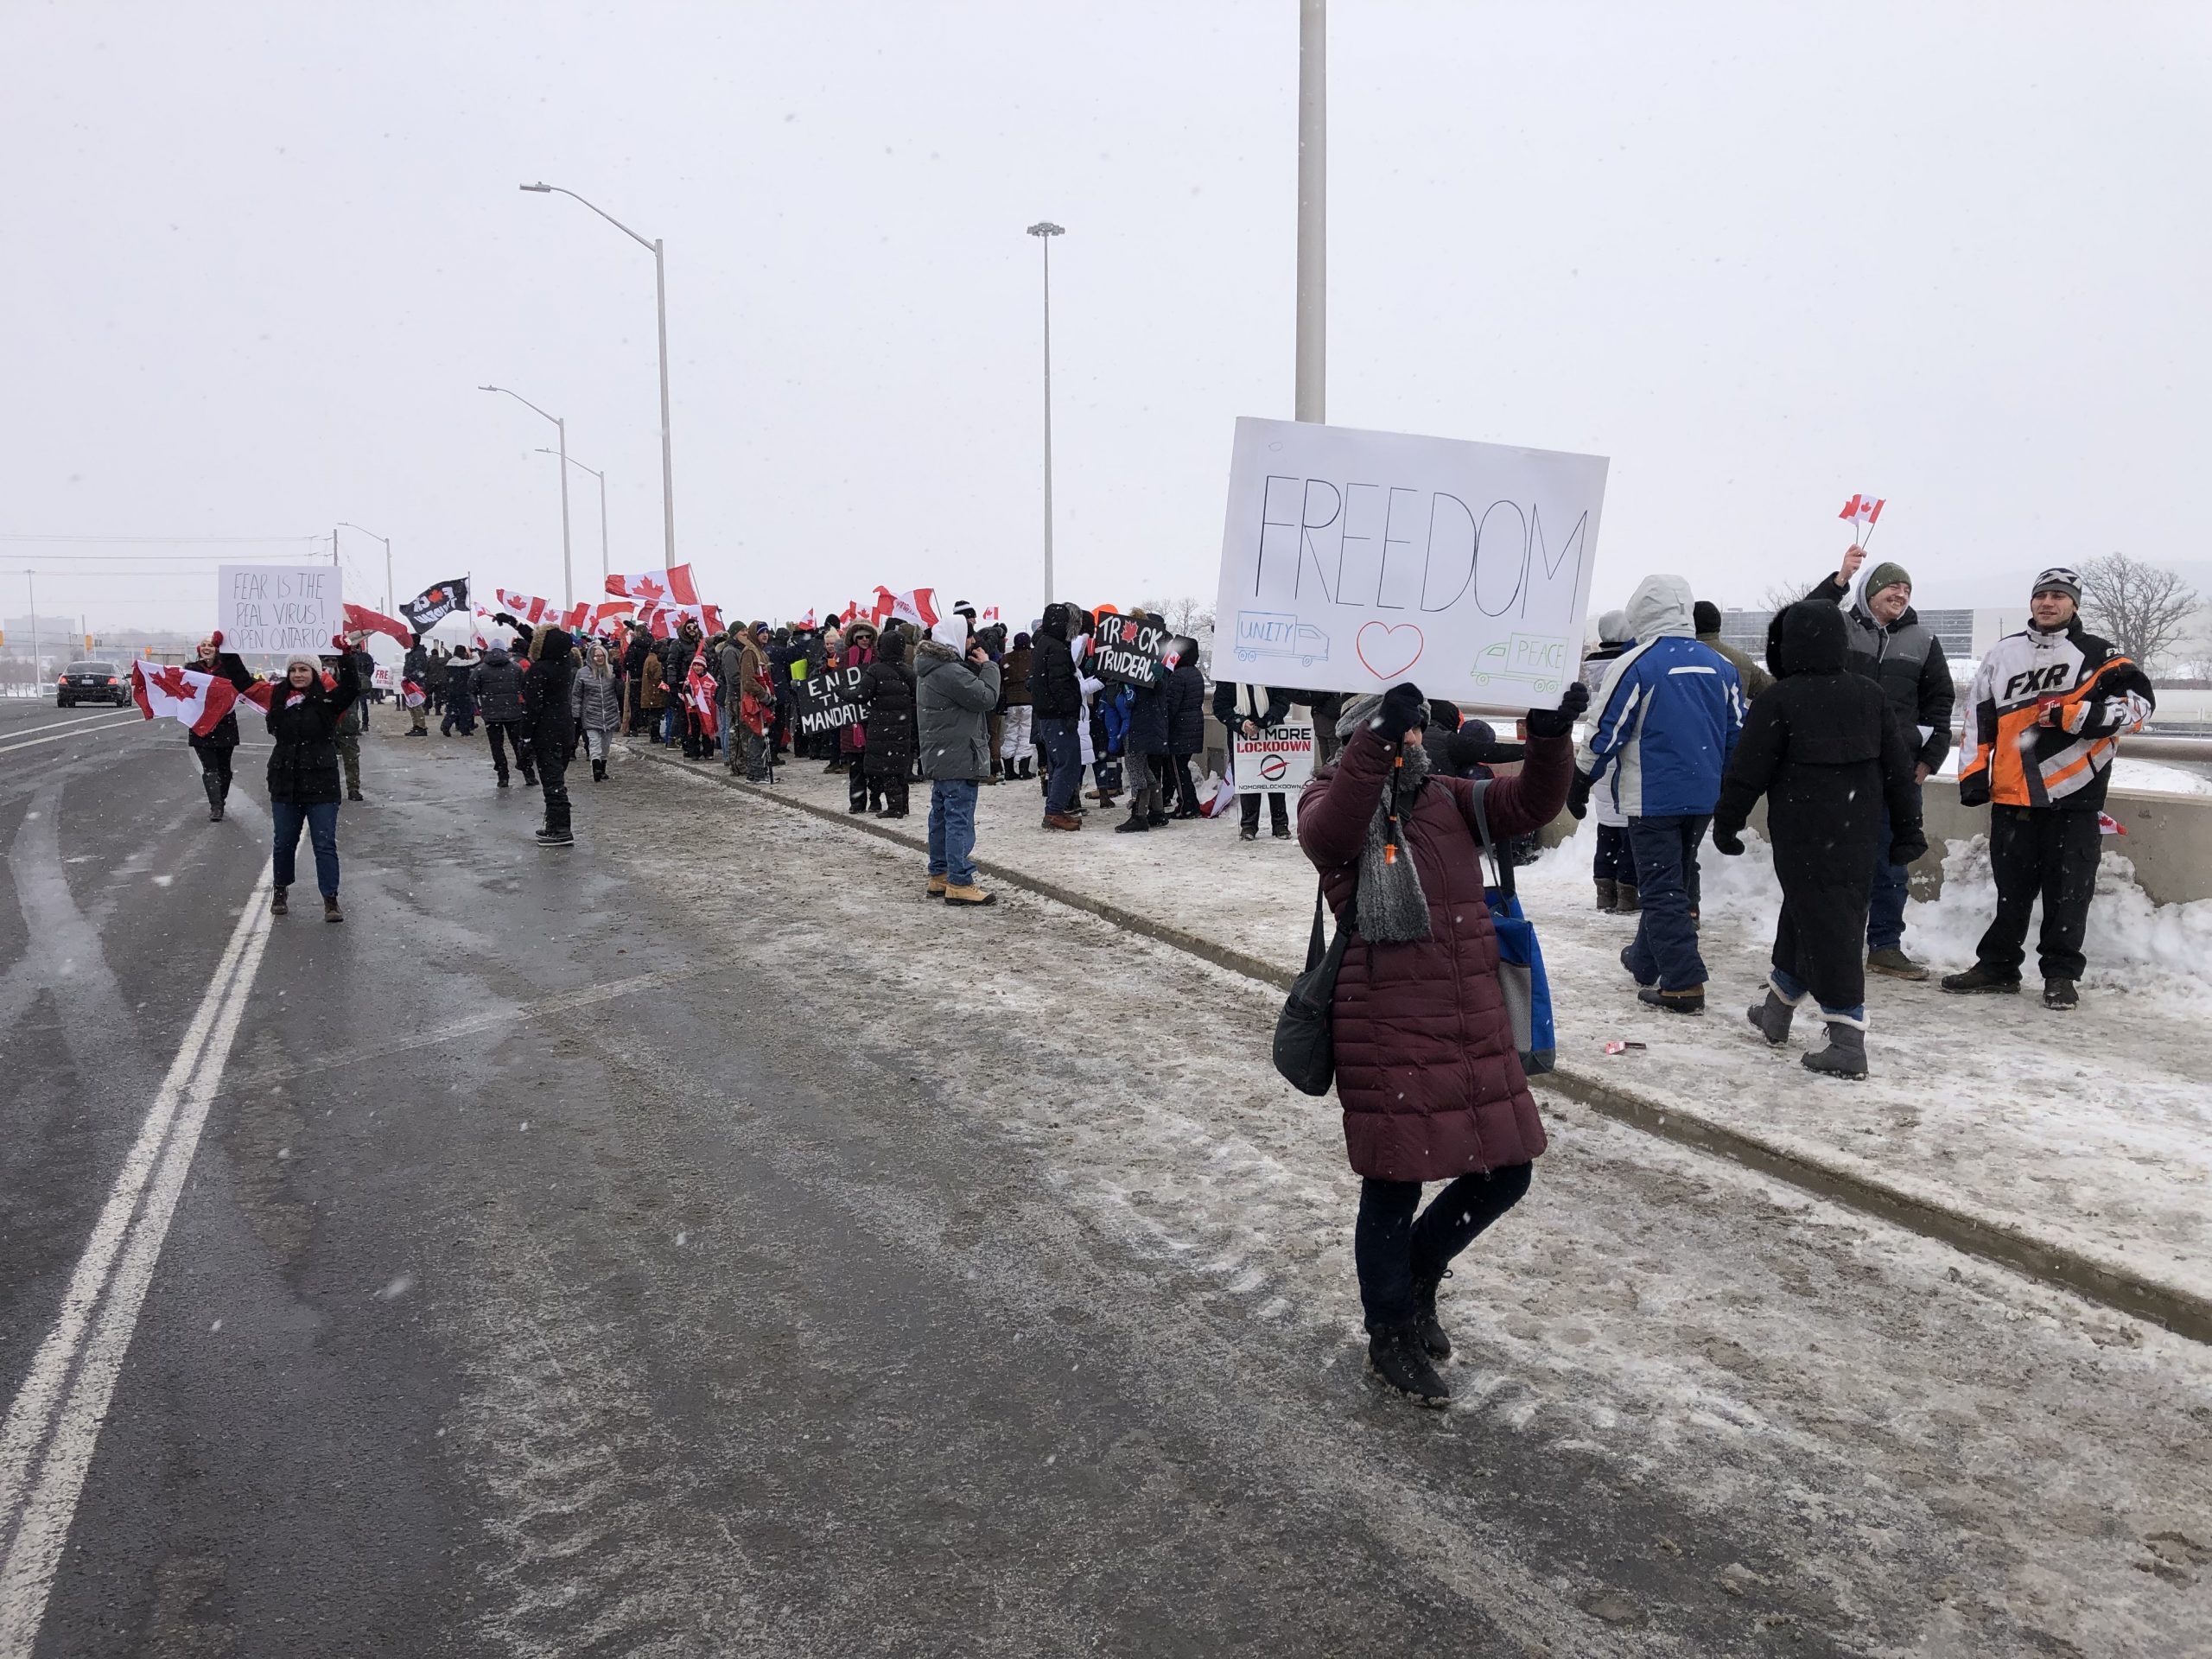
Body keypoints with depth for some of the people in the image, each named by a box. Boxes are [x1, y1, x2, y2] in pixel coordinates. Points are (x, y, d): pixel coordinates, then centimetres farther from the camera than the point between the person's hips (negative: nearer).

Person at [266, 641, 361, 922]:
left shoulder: (327, 700, -7)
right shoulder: (278, 698, 4)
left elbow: (351, 687, -21)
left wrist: (345, 654, -29)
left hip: (321, 785, -3)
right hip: (284, 784, 4)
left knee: (325, 844, -1)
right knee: (284, 842, 16)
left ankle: (331, 900, 4)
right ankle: (280, 892, 35)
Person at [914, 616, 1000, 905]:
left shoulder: (931, 669, 13)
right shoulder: (951, 672, -21)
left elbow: (973, 691, 15)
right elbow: (987, 698, -19)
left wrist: (979, 667, 2)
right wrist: (988, 666, -6)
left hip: (939, 757, 11)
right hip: (958, 758, -11)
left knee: (941, 816, 16)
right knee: (960, 819, -8)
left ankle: (939, 875, 25)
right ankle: (959, 884, -7)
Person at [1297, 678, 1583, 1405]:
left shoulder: (1451, 798, 13)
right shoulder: (1332, 799, -3)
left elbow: (1531, 804, 0)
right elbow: (1327, 834, -27)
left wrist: (1550, 737, -18)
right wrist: (1378, 741, -38)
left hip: (1476, 1026, 6)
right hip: (1387, 1030, -6)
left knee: (1504, 1172, 12)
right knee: (1394, 1186, 6)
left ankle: (1418, 1269, 40)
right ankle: (1391, 1334, 30)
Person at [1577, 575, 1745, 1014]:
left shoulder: (1635, 665, -12)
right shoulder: (1719, 665, 7)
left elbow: (1606, 731, -12)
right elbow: (1737, 732, 11)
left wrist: (1582, 780, 2)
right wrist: (1725, 786, 23)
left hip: (1652, 797, -6)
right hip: (1703, 797, 6)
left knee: (1662, 888, -1)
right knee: (1678, 880, 19)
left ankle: (1683, 985, -6)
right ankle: (1647, 960, 34)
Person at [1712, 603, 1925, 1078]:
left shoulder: (1777, 699, -11)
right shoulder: (1870, 695, 7)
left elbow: (1749, 770, -9)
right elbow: (1897, 767, 10)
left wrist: (1726, 823, 3)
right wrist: (1907, 829, 17)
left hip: (1804, 837, -6)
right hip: (1860, 836, 6)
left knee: (1824, 928, -4)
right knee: (1822, 917, 17)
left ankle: (1847, 1042, -8)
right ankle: (1777, 1011, 33)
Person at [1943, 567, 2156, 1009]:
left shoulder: (2097, 653, 2)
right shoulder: (2002, 654, 13)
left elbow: (2139, 701, -8)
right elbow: (1978, 718, 14)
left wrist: (2074, 715, -17)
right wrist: (1973, 773, 6)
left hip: (2075, 794, -3)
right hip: (2013, 794, 3)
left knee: (2068, 890, 1)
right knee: (2011, 886, 11)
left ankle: (2061, 974, 12)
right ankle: (1998, 965, 21)